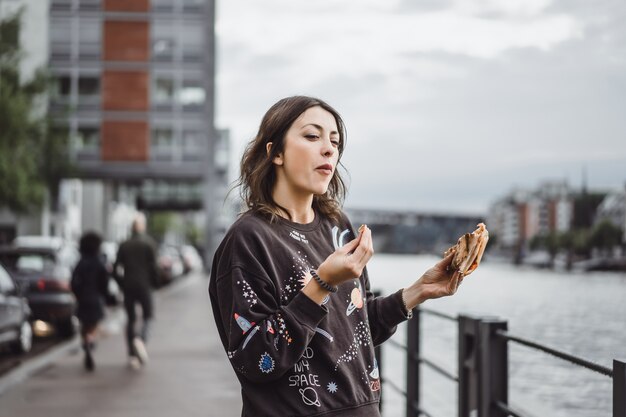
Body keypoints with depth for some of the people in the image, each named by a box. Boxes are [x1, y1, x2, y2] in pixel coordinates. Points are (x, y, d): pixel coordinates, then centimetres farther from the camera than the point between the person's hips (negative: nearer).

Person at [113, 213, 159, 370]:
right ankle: (141, 339, -24)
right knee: (147, 316, 7)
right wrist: (154, 281, 7)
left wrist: (123, 285, 15)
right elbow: (153, 267, -9)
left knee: (130, 320, 9)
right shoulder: (148, 244, -4)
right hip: (144, 286, -3)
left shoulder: (124, 245, 6)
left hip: (128, 287, 3)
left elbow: (116, 270, 4)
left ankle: (132, 356, 6)